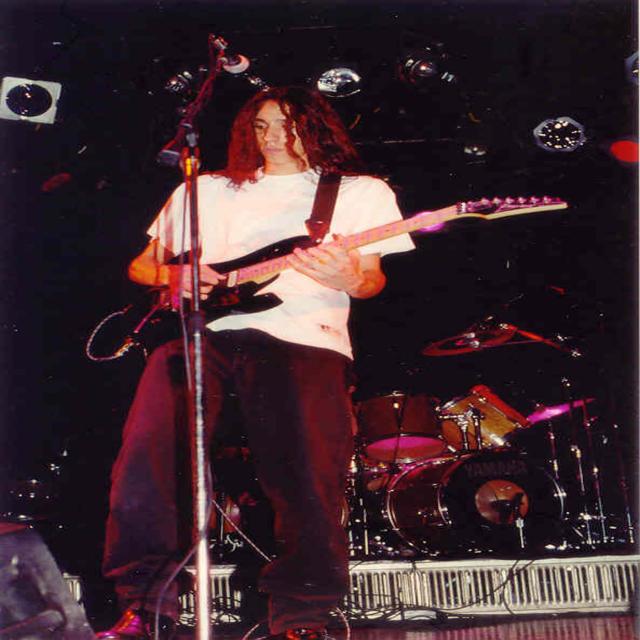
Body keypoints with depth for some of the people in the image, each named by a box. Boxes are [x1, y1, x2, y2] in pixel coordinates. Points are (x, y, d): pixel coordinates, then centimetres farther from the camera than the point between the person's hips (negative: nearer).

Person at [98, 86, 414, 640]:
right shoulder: (207, 191, 29)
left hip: (303, 336, -2)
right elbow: (141, 265, 29)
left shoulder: (360, 192, 22)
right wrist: (173, 276, 4)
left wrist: (349, 279, -15)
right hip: (203, 329, 2)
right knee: (148, 449, -23)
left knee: (309, 479, -22)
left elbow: (373, 278, 10)